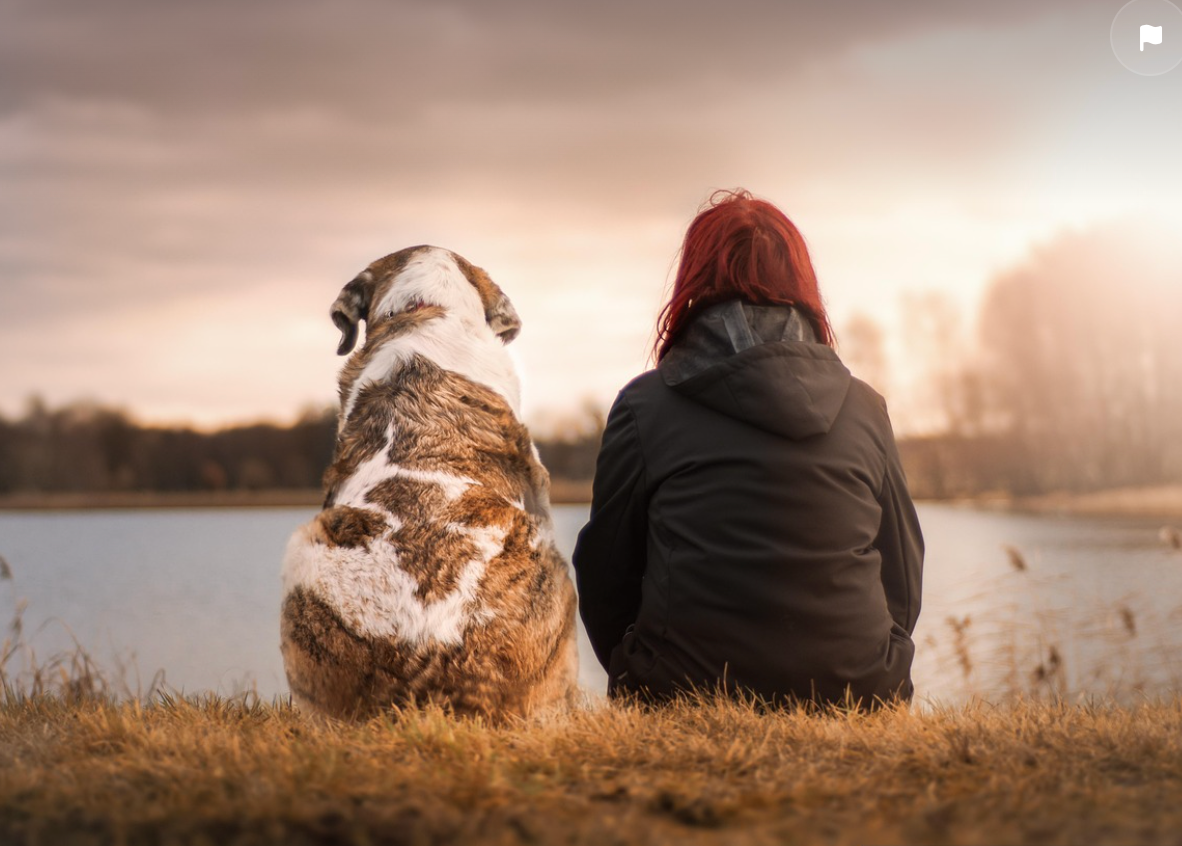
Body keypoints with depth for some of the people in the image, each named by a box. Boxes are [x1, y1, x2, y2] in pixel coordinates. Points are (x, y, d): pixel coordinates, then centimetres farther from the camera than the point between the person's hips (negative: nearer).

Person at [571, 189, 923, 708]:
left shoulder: (644, 405, 1)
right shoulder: (866, 408, 8)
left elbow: (604, 574, 6)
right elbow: (903, 582, 14)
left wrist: (641, 683, 22)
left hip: (686, 697, -3)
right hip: (854, 699, 3)